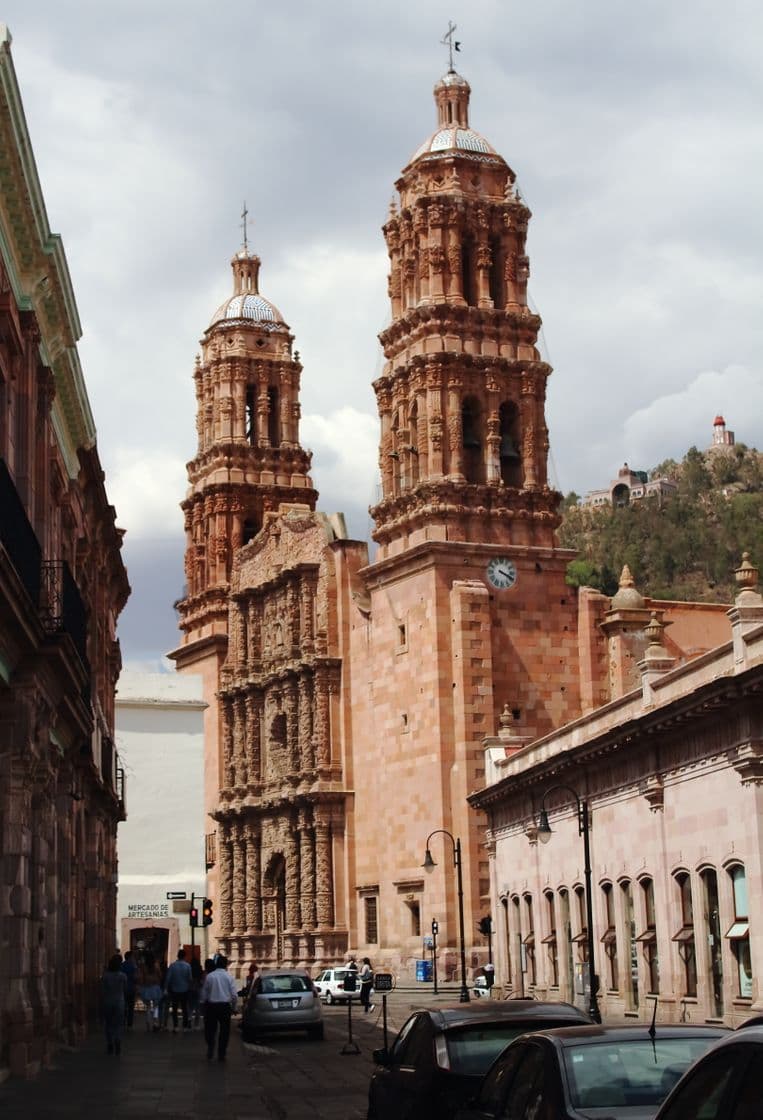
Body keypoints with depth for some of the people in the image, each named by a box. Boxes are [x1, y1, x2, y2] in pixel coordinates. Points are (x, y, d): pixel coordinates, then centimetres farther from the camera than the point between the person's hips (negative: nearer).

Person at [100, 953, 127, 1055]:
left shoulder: (105, 976, -9)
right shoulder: (122, 976, -9)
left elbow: (102, 991, -6)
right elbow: (125, 989, 3)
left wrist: (102, 1004, 4)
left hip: (107, 1002, 0)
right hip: (119, 1002, 0)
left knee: (108, 1025, 10)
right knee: (118, 1025, 6)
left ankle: (110, 1047, 10)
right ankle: (117, 1047, 0)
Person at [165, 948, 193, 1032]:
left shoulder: (172, 965, -9)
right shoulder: (187, 966, -9)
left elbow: (168, 978, -9)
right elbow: (190, 978, -6)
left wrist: (166, 989, -4)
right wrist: (189, 986, 13)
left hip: (174, 990, 0)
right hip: (184, 990, 0)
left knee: (174, 1009, 8)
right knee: (184, 1009, 11)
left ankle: (175, 1027, 3)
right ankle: (185, 1026, 10)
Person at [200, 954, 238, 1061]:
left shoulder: (209, 976, -2)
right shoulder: (229, 977, -4)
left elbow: (204, 993, 3)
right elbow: (234, 995, -5)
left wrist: (203, 1004, 15)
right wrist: (233, 1007, 8)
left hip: (211, 1006, 1)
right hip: (225, 1006, -1)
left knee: (210, 1029, 12)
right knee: (224, 1031, 8)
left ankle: (210, 1053, 1)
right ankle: (221, 1055, 9)